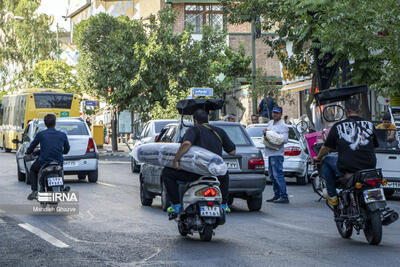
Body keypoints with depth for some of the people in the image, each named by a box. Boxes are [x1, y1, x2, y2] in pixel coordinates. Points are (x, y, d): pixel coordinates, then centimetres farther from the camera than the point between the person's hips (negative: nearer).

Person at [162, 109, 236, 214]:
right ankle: (223, 204, 34)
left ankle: (176, 205, 9)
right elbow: (232, 151, 16)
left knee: (166, 173, 13)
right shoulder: (220, 131, 13)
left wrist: (176, 159, -16)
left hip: (196, 173, -5)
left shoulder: (194, 130, -2)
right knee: (224, 175, 42)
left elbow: (186, 143, -24)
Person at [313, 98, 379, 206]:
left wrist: (318, 158, 29)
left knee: (327, 160, 23)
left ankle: (332, 196, 22)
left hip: (346, 168, -3)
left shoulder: (338, 127, 0)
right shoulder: (370, 125, 8)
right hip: (369, 167, 3)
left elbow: (326, 148, 8)